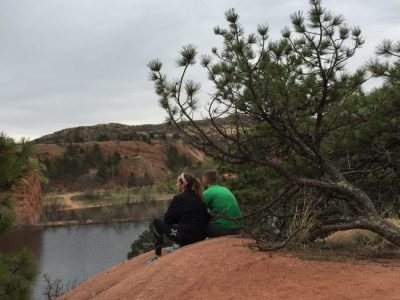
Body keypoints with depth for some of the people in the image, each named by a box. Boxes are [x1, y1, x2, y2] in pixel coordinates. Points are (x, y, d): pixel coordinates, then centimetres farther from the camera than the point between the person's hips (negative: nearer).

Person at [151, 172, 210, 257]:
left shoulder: (179, 198, -8)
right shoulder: (199, 199, 9)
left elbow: (167, 219, -4)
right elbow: (206, 218, 14)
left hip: (184, 237, -7)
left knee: (156, 222, 12)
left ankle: (158, 256, 10)